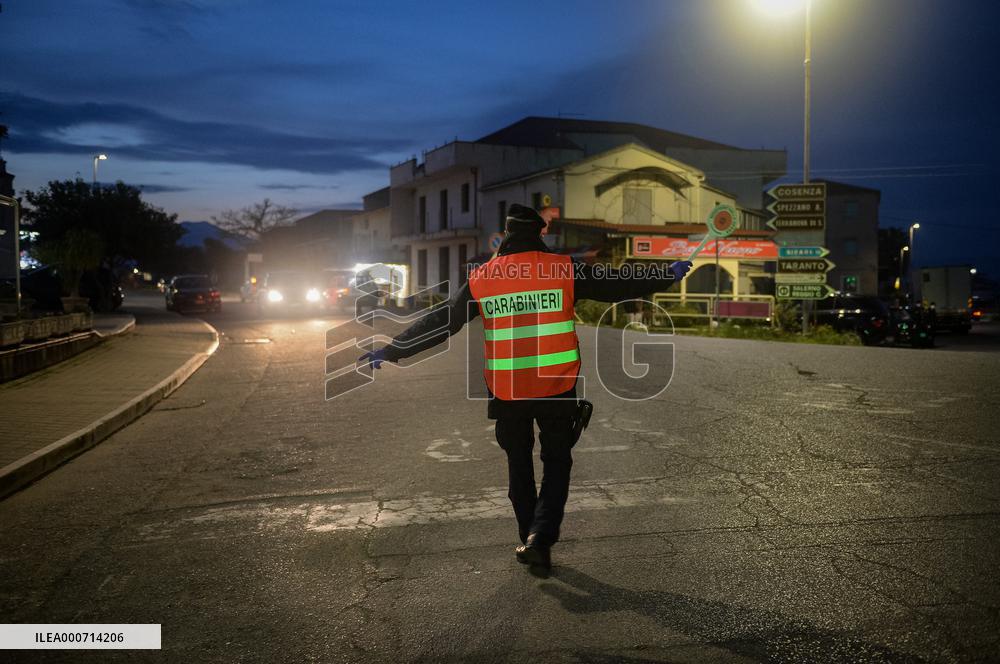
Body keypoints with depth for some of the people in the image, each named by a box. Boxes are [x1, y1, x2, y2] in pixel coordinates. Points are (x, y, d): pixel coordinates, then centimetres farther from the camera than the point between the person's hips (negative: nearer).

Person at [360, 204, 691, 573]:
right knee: (557, 464, 13)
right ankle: (541, 537, -3)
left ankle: (530, 541, 23)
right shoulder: (564, 269, -5)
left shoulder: (481, 279, -1)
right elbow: (618, 286, 3)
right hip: (557, 390, -1)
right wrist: (669, 275, 19)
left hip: (507, 393, 1)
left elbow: (441, 323, 2)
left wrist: (390, 351, 13)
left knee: (519, 466, 18)